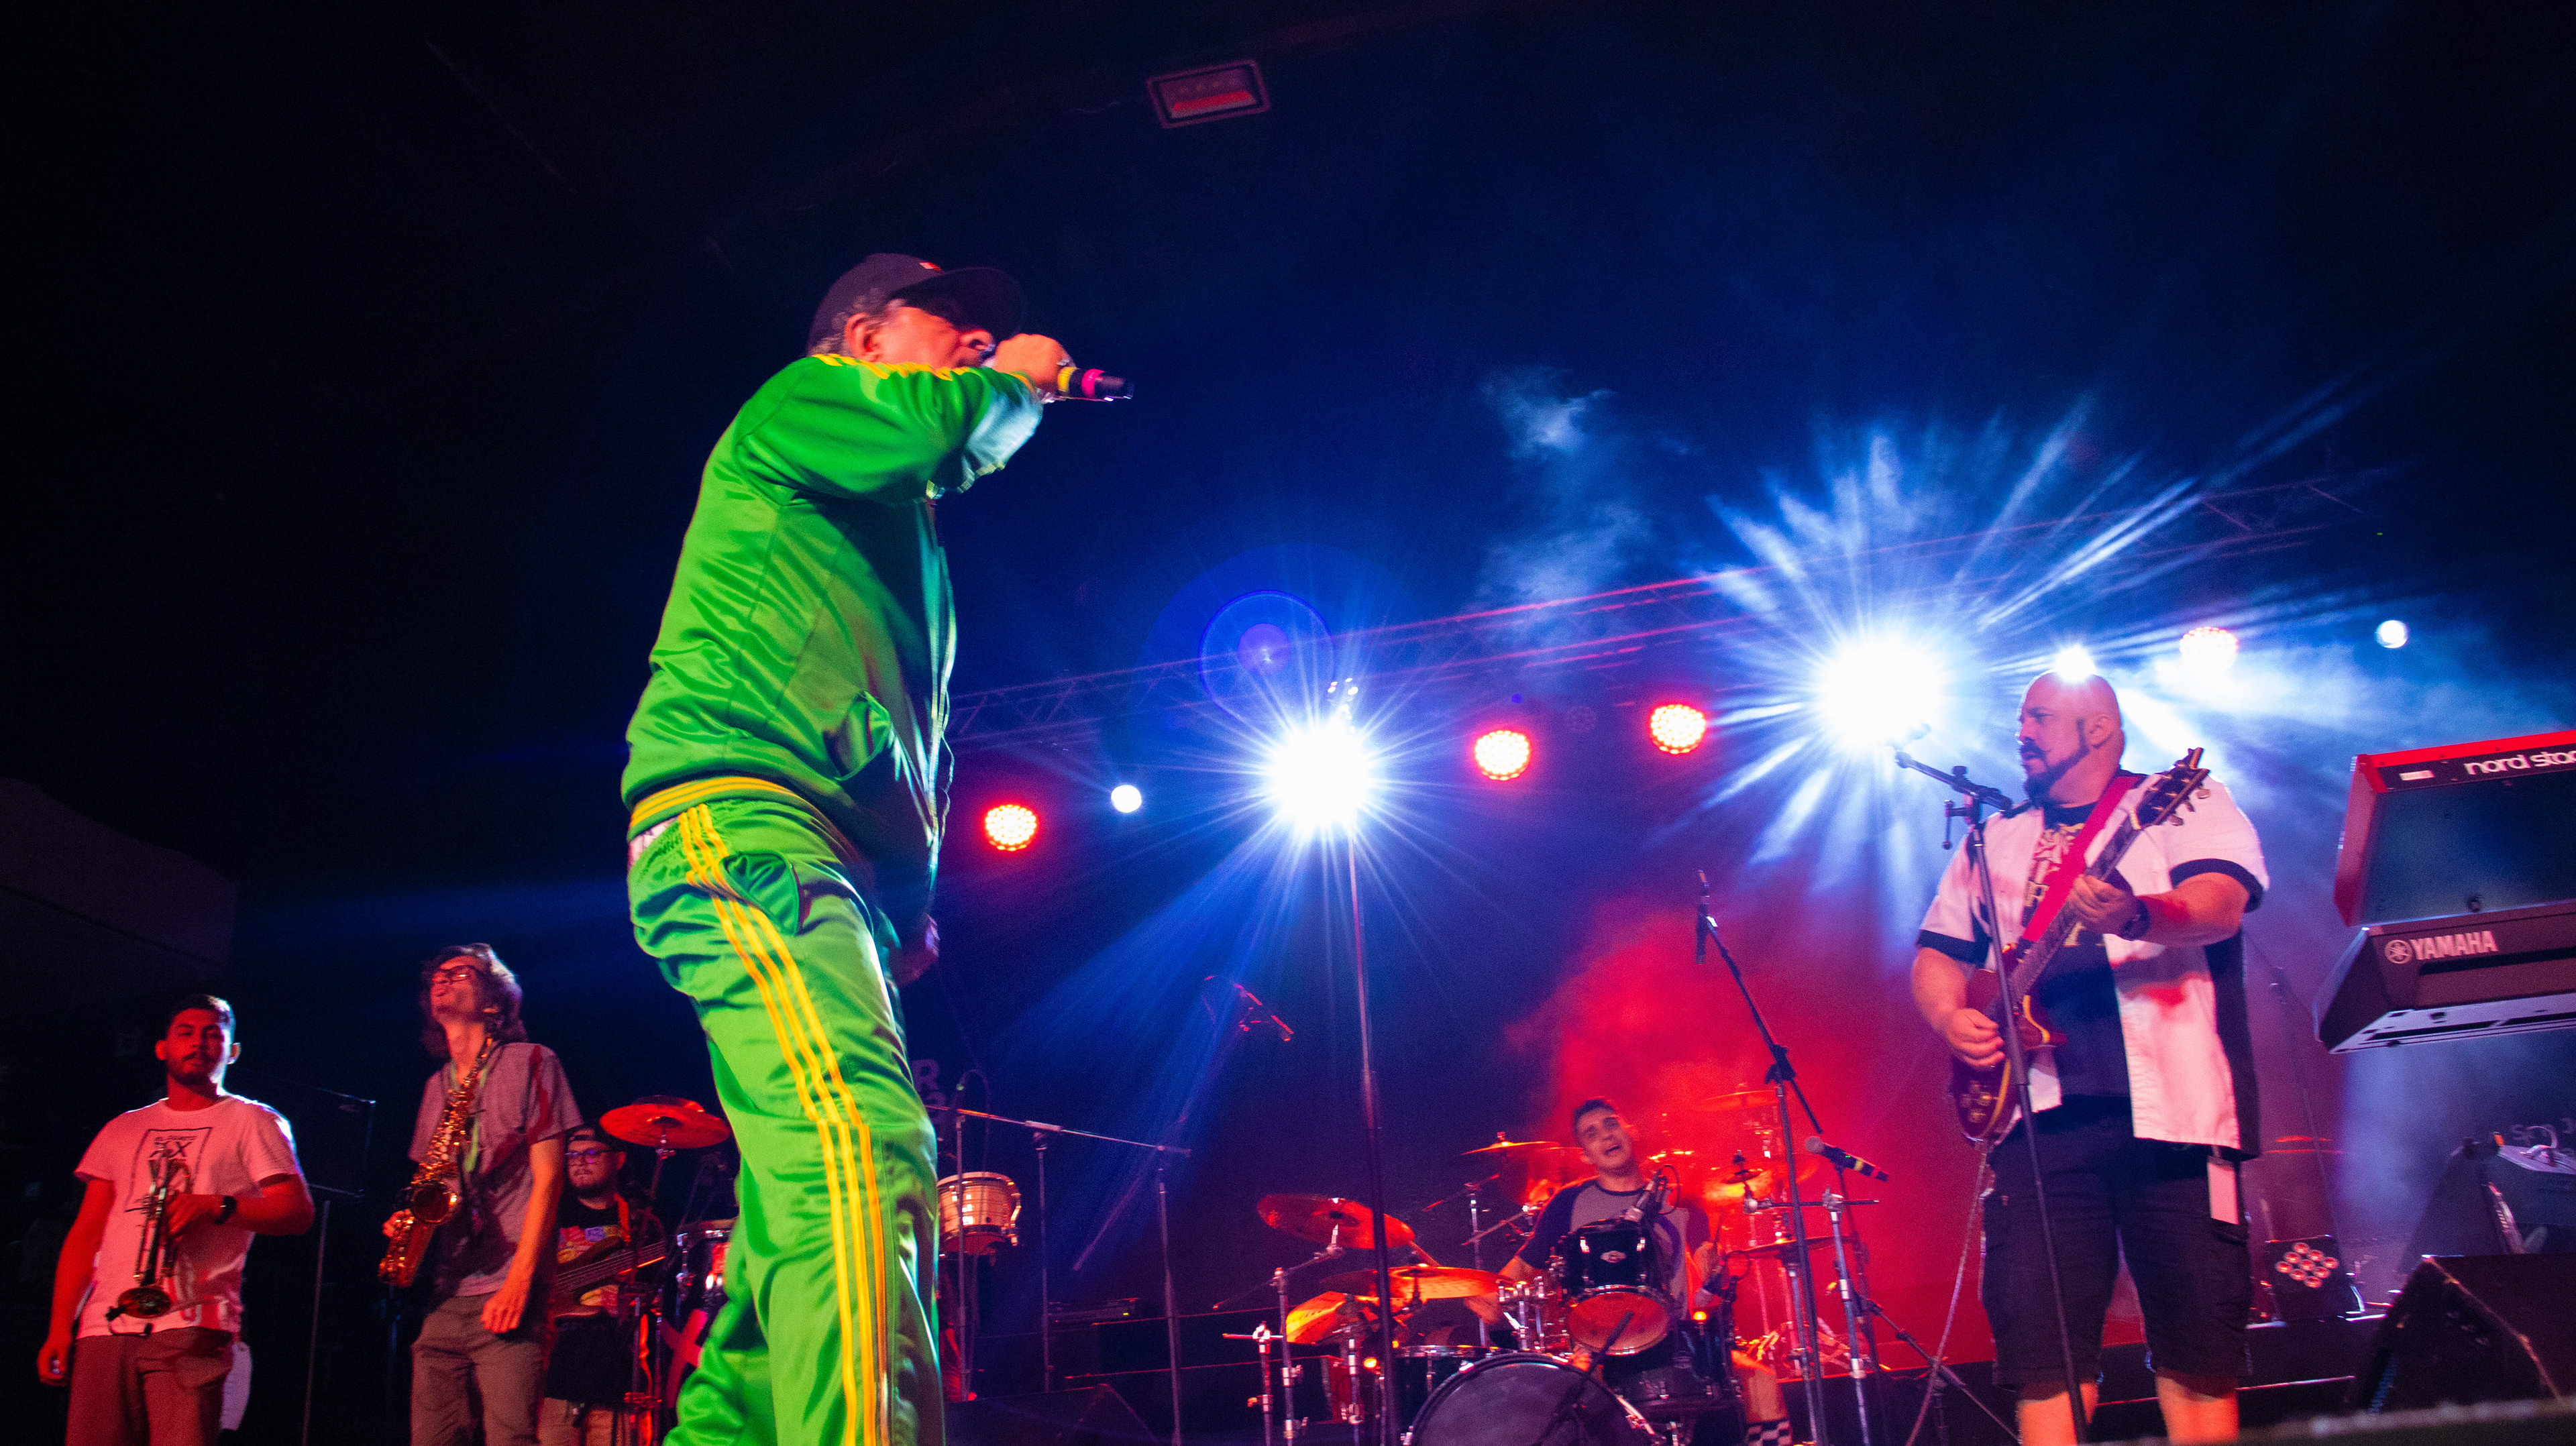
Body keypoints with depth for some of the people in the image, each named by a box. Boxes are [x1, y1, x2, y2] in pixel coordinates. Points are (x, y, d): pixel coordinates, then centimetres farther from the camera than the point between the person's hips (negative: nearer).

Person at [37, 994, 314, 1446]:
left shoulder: (253, 1121, 12)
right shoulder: (123, 1130, 24)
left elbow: (298, 1211, 0)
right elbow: (85, 1235, 19)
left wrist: (217, 1206, -16)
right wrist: (59, 1327, 8)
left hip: (190, 1328, -4)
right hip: (104, 1327, 4)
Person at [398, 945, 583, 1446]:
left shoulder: (531, 1063, 2)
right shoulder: (435, 1087, 21)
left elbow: (548, 1177, -5)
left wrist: (519, 1281, -13)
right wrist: (408, 1221, 3)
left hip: (505, 1294, -6)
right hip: (442, 1297, 6)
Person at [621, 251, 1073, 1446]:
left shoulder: (904, 532, 36)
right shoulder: (800, 398, 12)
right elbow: (916, 429, -12)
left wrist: (912, 901, 19)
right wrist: (1012, 380, 8)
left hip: (843, 866, 10)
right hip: (738, 816, -10)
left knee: (799, 1233, 4)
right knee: (864, 1152, -31)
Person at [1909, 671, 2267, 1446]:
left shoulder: (2186, 802, 7)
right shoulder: (1995, 840, 22)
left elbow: (2221, 904, -11)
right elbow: (1937, 953, 22)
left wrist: (2135, 917, -32)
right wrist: (1952, 1018, -1)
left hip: (2167, 1106, -4)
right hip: (2039, 1113, 4)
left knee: (2196, 1334, -2)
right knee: (2039, 1334, -3)